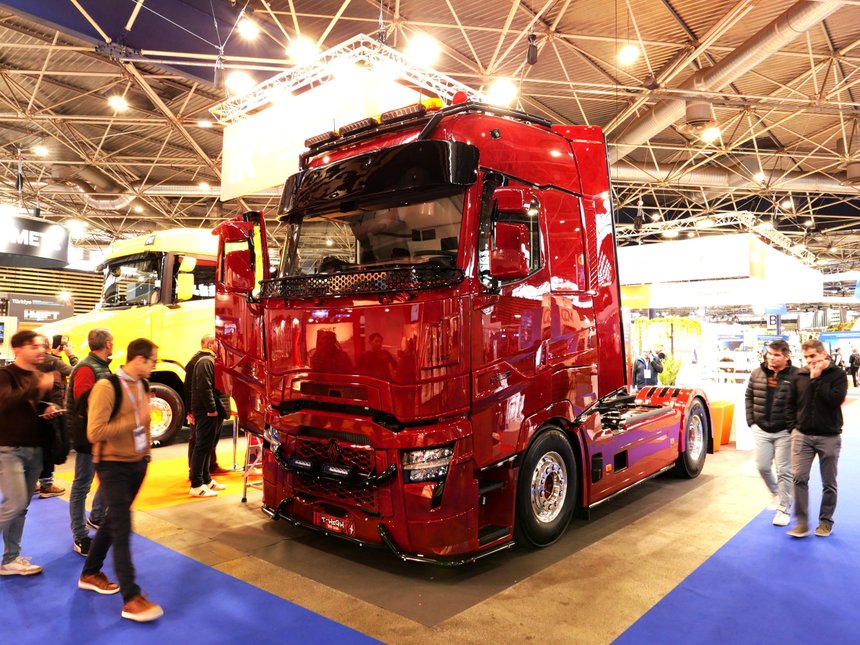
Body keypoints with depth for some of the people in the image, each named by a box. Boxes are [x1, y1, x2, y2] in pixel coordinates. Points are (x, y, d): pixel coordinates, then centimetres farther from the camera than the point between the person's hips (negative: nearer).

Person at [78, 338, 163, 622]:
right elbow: (95, 432, -25)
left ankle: (90, 574, 38)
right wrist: (135, 419, -26)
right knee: (122, 528, -5)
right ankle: (131, 599, -1)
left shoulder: (142, 385, 4)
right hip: (114, 466, -8)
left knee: (114, 520, 19)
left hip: (137, 464, 8)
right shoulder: (107, 387, -21)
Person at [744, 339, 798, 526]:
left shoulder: (795, 376, -12)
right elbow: (749, 397, 10)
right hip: (761, 430, 4)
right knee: (763, 467, 9)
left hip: (784, 432, -4)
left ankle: (784, 510, 17)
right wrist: (751, 421, 5)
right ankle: (776, 494, 37)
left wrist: (793, 427, -13)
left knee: (784, 472, 4)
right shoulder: (757, 373, 2)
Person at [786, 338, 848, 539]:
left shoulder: (838, 374, -5)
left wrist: (816, 379, -16)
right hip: (802, 435, 2)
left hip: (829, 436, -2)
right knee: (799, 478, -4)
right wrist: (796, 424, 5)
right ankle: (801, 523, 3)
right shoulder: (800, 376, 3)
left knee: (829, 483, 10)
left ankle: (826, 521, 26)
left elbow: (836, 399, -20)